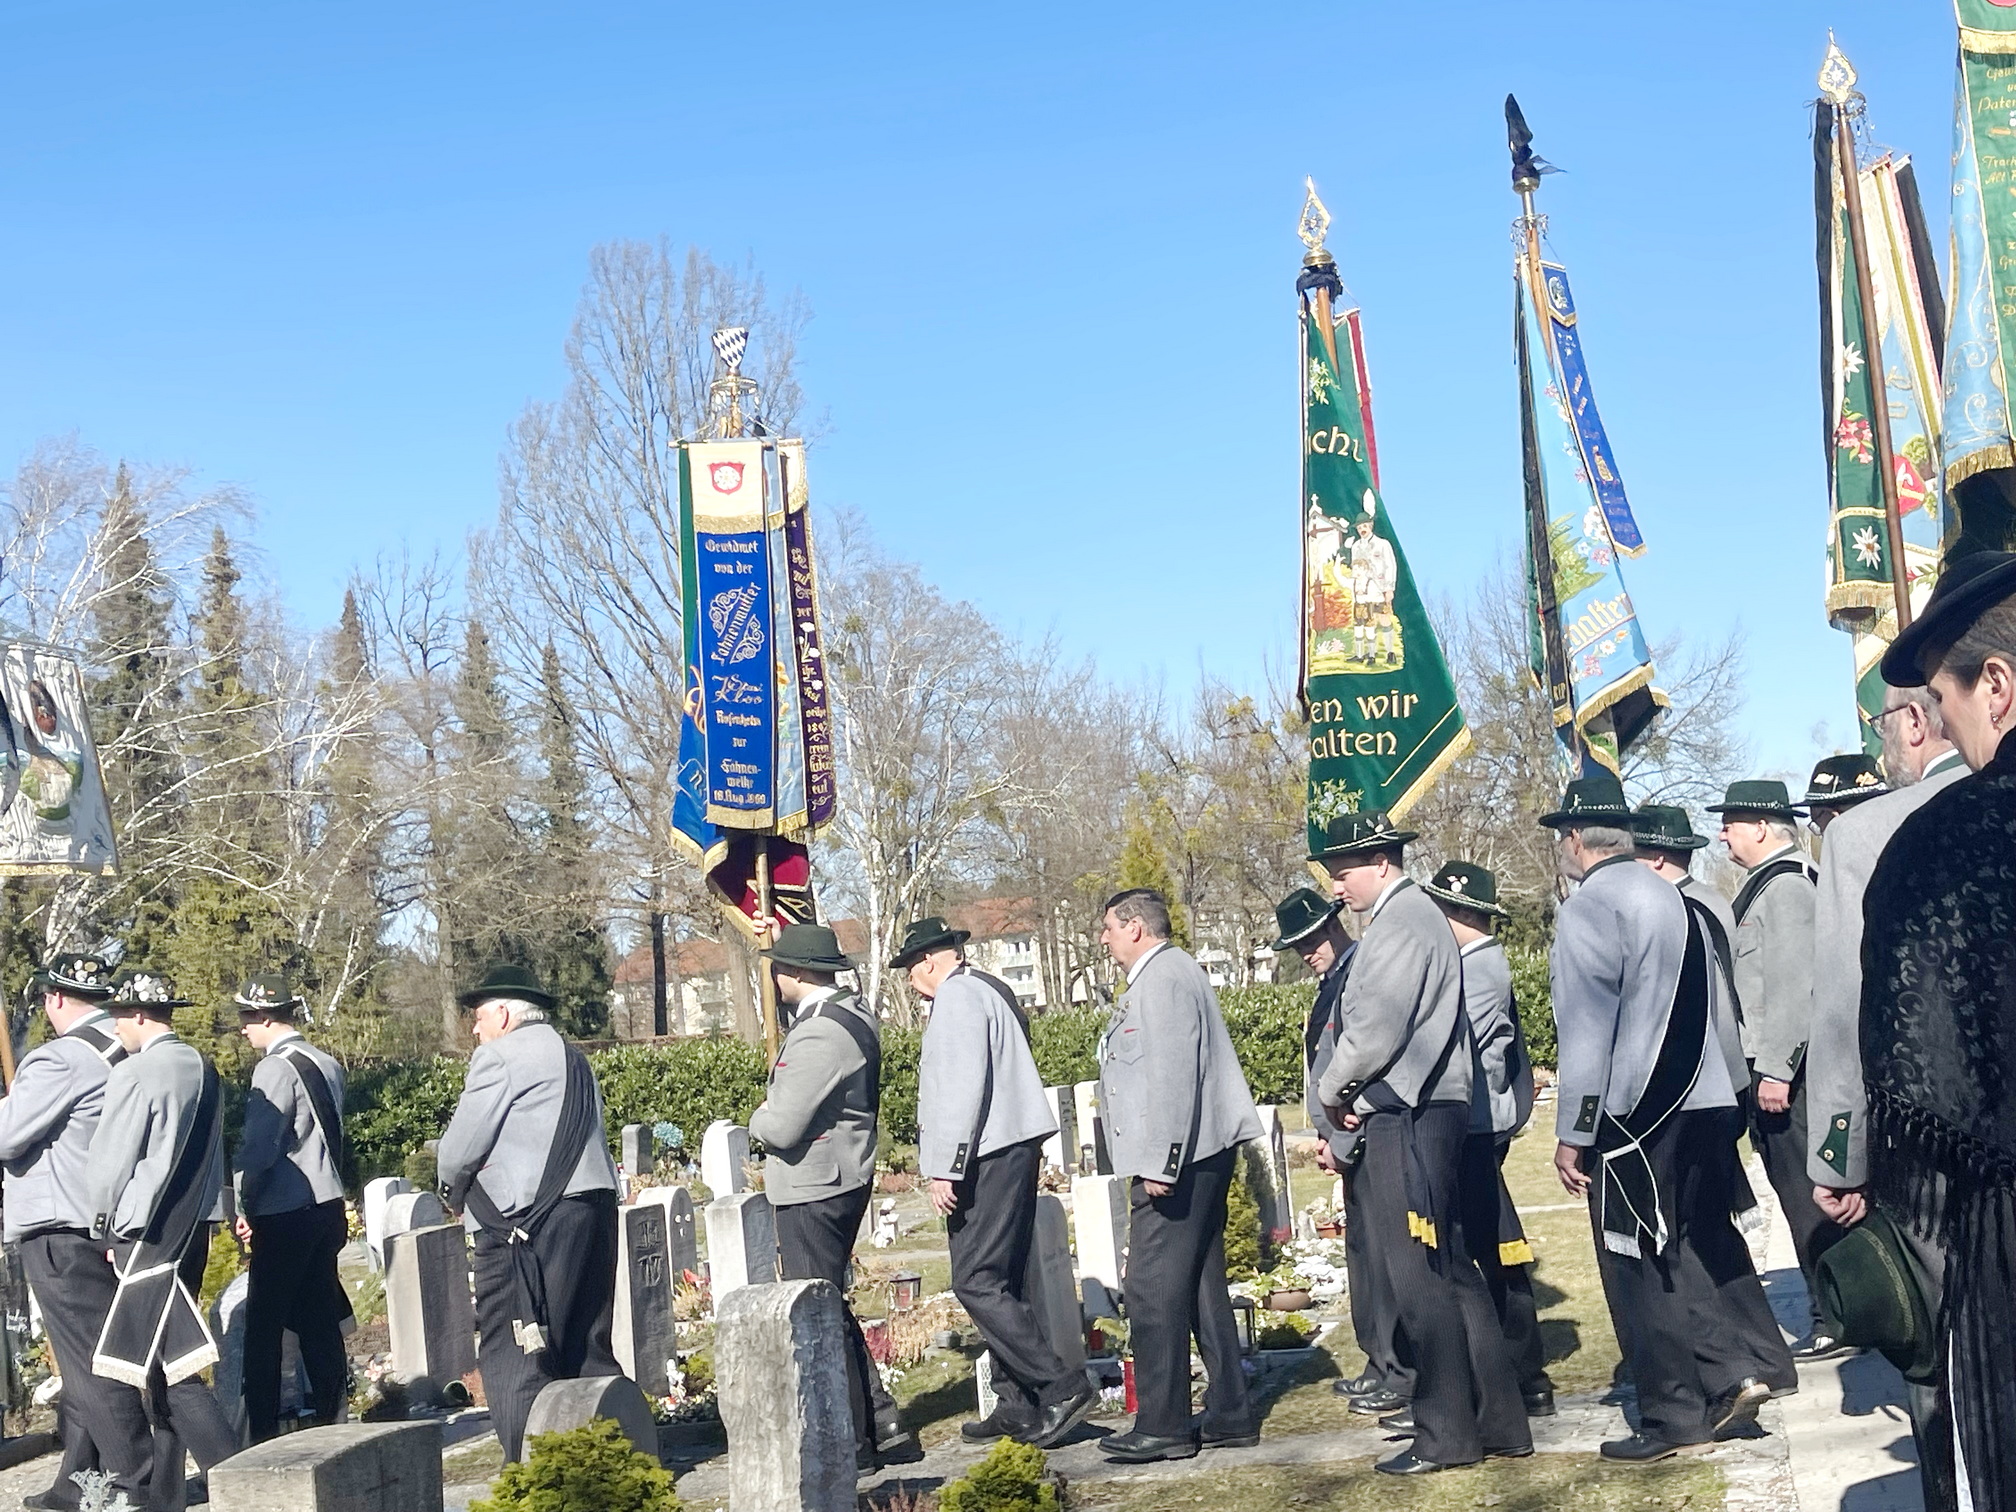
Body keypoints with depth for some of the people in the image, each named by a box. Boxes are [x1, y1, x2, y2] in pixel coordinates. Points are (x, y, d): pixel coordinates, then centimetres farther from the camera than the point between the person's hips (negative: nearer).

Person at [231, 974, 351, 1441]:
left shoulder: (276, 1067, -13)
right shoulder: (327, 1064, 11)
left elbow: (258, 1146, -15)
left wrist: (246, 1207, -4)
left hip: (285, 1214, -8)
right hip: (327, 1205, 8)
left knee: (264, 1324, -1)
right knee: (320, 1320, 11)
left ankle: (263, 1431, 0)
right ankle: (330, 1421, 14)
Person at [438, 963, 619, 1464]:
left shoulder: (501, 1056, -5)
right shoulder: (573, 1058, 21)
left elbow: (459, 1150, -7)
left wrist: (455, 1192, 13)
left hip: (526, 1223, -9)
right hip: (593, 1209, 9)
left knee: (511, 1361, -6)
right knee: (589, 1352, 12)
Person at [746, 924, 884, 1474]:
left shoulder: (818, 1037, -23)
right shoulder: (854, 1011, 8)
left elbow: (782, 1127, -26)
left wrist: (759, 1117, -3)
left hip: (813, 1191, -10)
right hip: (844, 1178, 10)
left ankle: (852, 1444, 3)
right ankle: (869, 1422, 25)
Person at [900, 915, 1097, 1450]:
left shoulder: (956, 997, -9)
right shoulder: (991, 989, 21)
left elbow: (963, 1088, -19)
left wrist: (945, 1169, -18)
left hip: (986, 1159, -11)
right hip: (1015, 1146, 11)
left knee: (977, 1283, -11)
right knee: (1001, 1283, 12)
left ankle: (1061, 1387, -13)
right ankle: (1018, 1407, 16)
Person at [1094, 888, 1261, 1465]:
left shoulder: (1162, 977, -13)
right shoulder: (1169, 973, 20)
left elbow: (1172, 1074, -21)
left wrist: (1161, 1163, -22)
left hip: (1174, 1161, -11)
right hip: (1196, 1157, 11)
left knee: (1154, 1293, -7)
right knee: (1202, 1288, 13)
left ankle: (1162, 1426, -2)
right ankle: (1229, 1414, 18)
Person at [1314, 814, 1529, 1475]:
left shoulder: (1401, 921, -13)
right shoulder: (1408, 915, 18)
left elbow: (1376, 1028, -18)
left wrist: (1333, 1092, -3)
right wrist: (1360, 1098, 7)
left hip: (1410, 1117, -10)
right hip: (1414, 1113, 10)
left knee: (1421, 1277, -4)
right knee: (1448, 1268, 14)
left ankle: (1447, 1432, 3)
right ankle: (1490, 1414, 20)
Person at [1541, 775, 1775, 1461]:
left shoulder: (1589, 907, -12)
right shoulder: (1672, 897, 13)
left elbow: (1586, 1031, -15)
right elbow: (1699, 1011, 17)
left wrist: (1572, 1133, -11)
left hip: (1632, 1115, -8)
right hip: (1705, 1102, 8)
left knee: (1640, 1264, 2)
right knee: (1699, 1245, 15)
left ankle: (1672, 1416, 9)